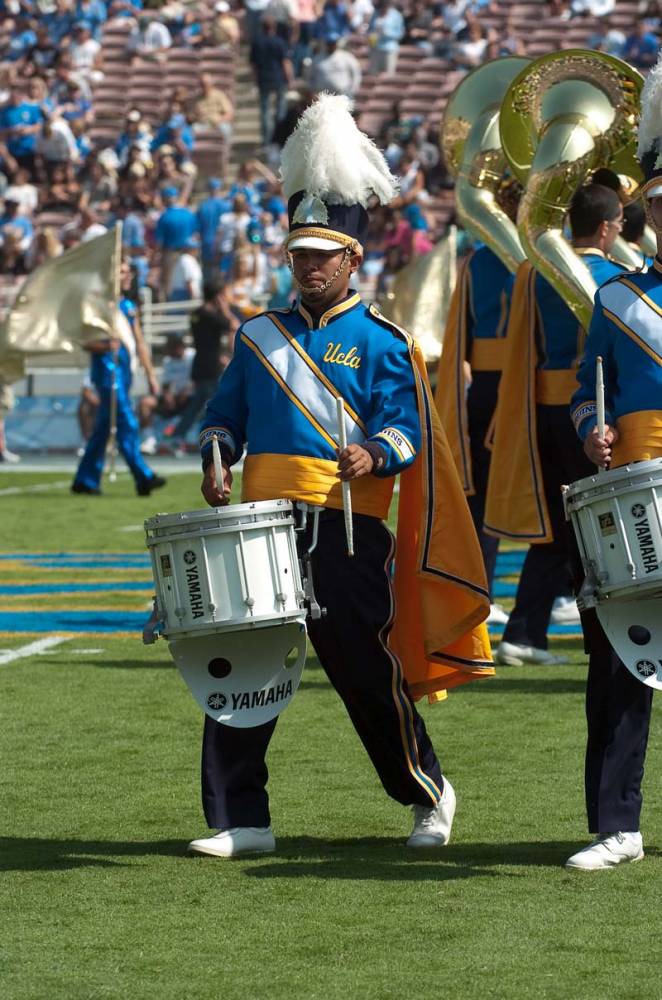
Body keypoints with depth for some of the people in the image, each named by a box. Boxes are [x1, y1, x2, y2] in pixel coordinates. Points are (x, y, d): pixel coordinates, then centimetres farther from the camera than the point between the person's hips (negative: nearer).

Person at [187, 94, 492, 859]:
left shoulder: (380, 343, 0)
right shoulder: (259, 336, 13)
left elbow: (406, 430, -7)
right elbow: (224, 415, 18)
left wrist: (375, 456, -28)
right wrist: (216, 465, -1)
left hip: (345, 529, -4)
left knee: (366, 669, 0)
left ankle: (428, 792, 22)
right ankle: (240, 820, 4)